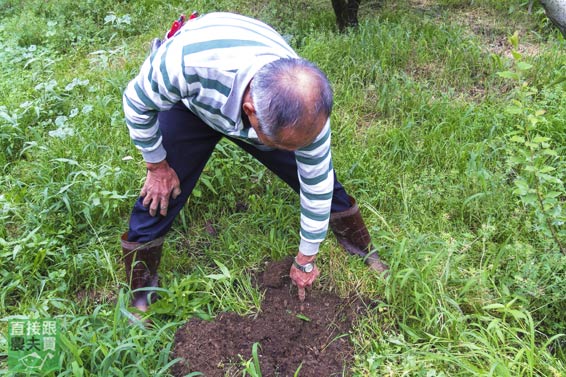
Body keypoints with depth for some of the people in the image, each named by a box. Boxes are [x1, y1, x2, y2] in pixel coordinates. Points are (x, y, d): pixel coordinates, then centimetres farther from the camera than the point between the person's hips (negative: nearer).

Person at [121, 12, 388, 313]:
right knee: (159, 196, -9)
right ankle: (140, 299, 16)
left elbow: (317, 187, -21)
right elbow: (137, 100, -23)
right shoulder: (187, 63, -47)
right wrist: (157, 166, -13)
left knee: (321, 176, -1)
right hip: (189, 100, -1)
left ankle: (361, 246, 27)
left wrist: (305, 261, -9)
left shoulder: (306, 108, -36)